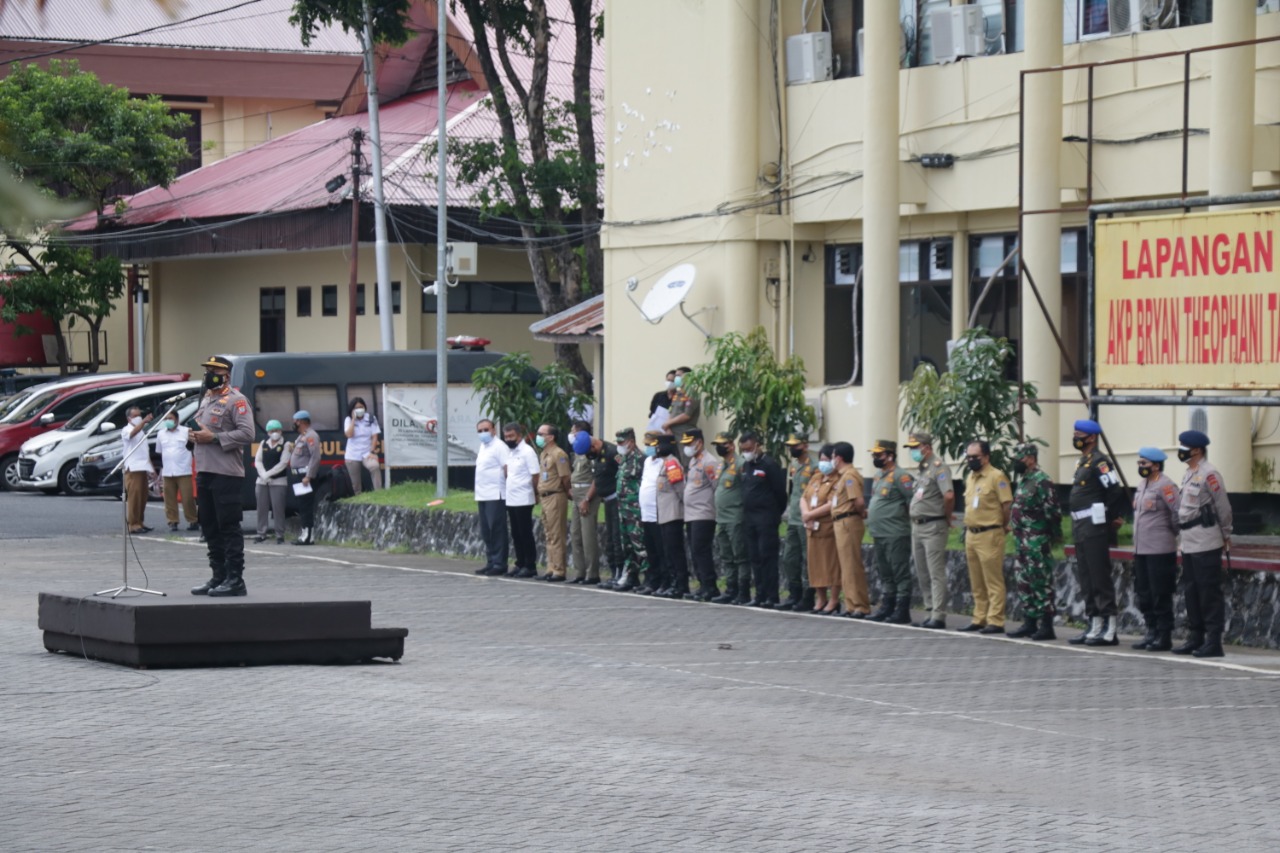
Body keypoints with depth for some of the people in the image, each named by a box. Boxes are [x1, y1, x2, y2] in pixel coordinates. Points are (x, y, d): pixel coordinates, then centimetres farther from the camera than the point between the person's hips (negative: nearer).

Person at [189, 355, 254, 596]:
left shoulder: (236, 400, -7)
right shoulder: (206, 400, 21)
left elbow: (247, 434, -16)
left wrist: (214, 438, -18)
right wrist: (196, 436, 6)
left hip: (226, 474, -9)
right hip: (205, 473, 9)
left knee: (229, 527, -9)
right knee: (210, 528, 10)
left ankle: (235, 579, -8)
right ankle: (218, 576, 17)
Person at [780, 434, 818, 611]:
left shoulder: (814, 468, -9)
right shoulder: (792, 467, 15)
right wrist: (788, 510, 16)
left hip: (806, 521, -8)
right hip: (792, 521, 8)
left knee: (807, 560, -3)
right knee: (789, 559, 9)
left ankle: (807, 598, 2)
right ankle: (794, 594, 16)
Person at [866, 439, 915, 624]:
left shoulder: (900, 476, -13)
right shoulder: (879, 475, 16)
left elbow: (914, 501, -16)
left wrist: (905, 517, -10)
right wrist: (869, 512, 12)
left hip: (895, 534, -10)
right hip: (879, 534, 10)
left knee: (900, 574, -5)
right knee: (885, 575, 15)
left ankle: (902, 612, -4)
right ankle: (886, 608, 22)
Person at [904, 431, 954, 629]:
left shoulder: (938, 468, -14)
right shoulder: (921, 469, 15)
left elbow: (949, 495, -26)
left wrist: (946, 516, -12)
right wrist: (915, 517, 14)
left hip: (933, 527, -10)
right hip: (917, 526, 10)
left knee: (936, 573, -8)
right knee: (922, 574, 12)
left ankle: (938, 616, -9)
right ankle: (929, 613, 17)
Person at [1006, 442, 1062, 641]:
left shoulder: (1042, 481, -14)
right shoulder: (1024, 481, 17)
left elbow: (1052, 512, -17)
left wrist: (1054, 534, -15)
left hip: (1037, 542, -10)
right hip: (1021, 541, 10)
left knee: (1041, 583, -7)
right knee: (1024, 582, 12)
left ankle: (1046, 626, -6)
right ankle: (1029, 623, 18)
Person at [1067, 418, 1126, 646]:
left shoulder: (1099, 463, -12)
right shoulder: (1081, 463, 19)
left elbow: (1115, 492, -20)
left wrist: (1110, 518, -9)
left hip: (1095, 530, -10)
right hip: (1080, 530, 10)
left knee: (1100, 578, -10)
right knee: (1086, 580, 12)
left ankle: (1109, 630, -10)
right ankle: (1095, 627, 17)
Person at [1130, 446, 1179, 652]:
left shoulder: (1164, 486, -15)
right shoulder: (1142, 484, 14)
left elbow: (1179, 511, -19)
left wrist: (1173, 532, -5)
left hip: (1160, 550, -9)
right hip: (1140, 548, 9)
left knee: (1160, 594, -4)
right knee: (1144, 594, 12)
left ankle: (1164, 636, 2)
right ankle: (1151, 632, 21)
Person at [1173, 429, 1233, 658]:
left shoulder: (1209, 474, -13)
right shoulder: (1189, 474, 16)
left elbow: (1223, 508, -11)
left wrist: (1226, 537, -7)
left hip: (1206, 545, -10)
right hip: (1189, 543, 10)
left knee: (1209, 593, -6)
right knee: (1191, 591, 13)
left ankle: (1213, 642, -5)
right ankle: (1195, 638, 20)